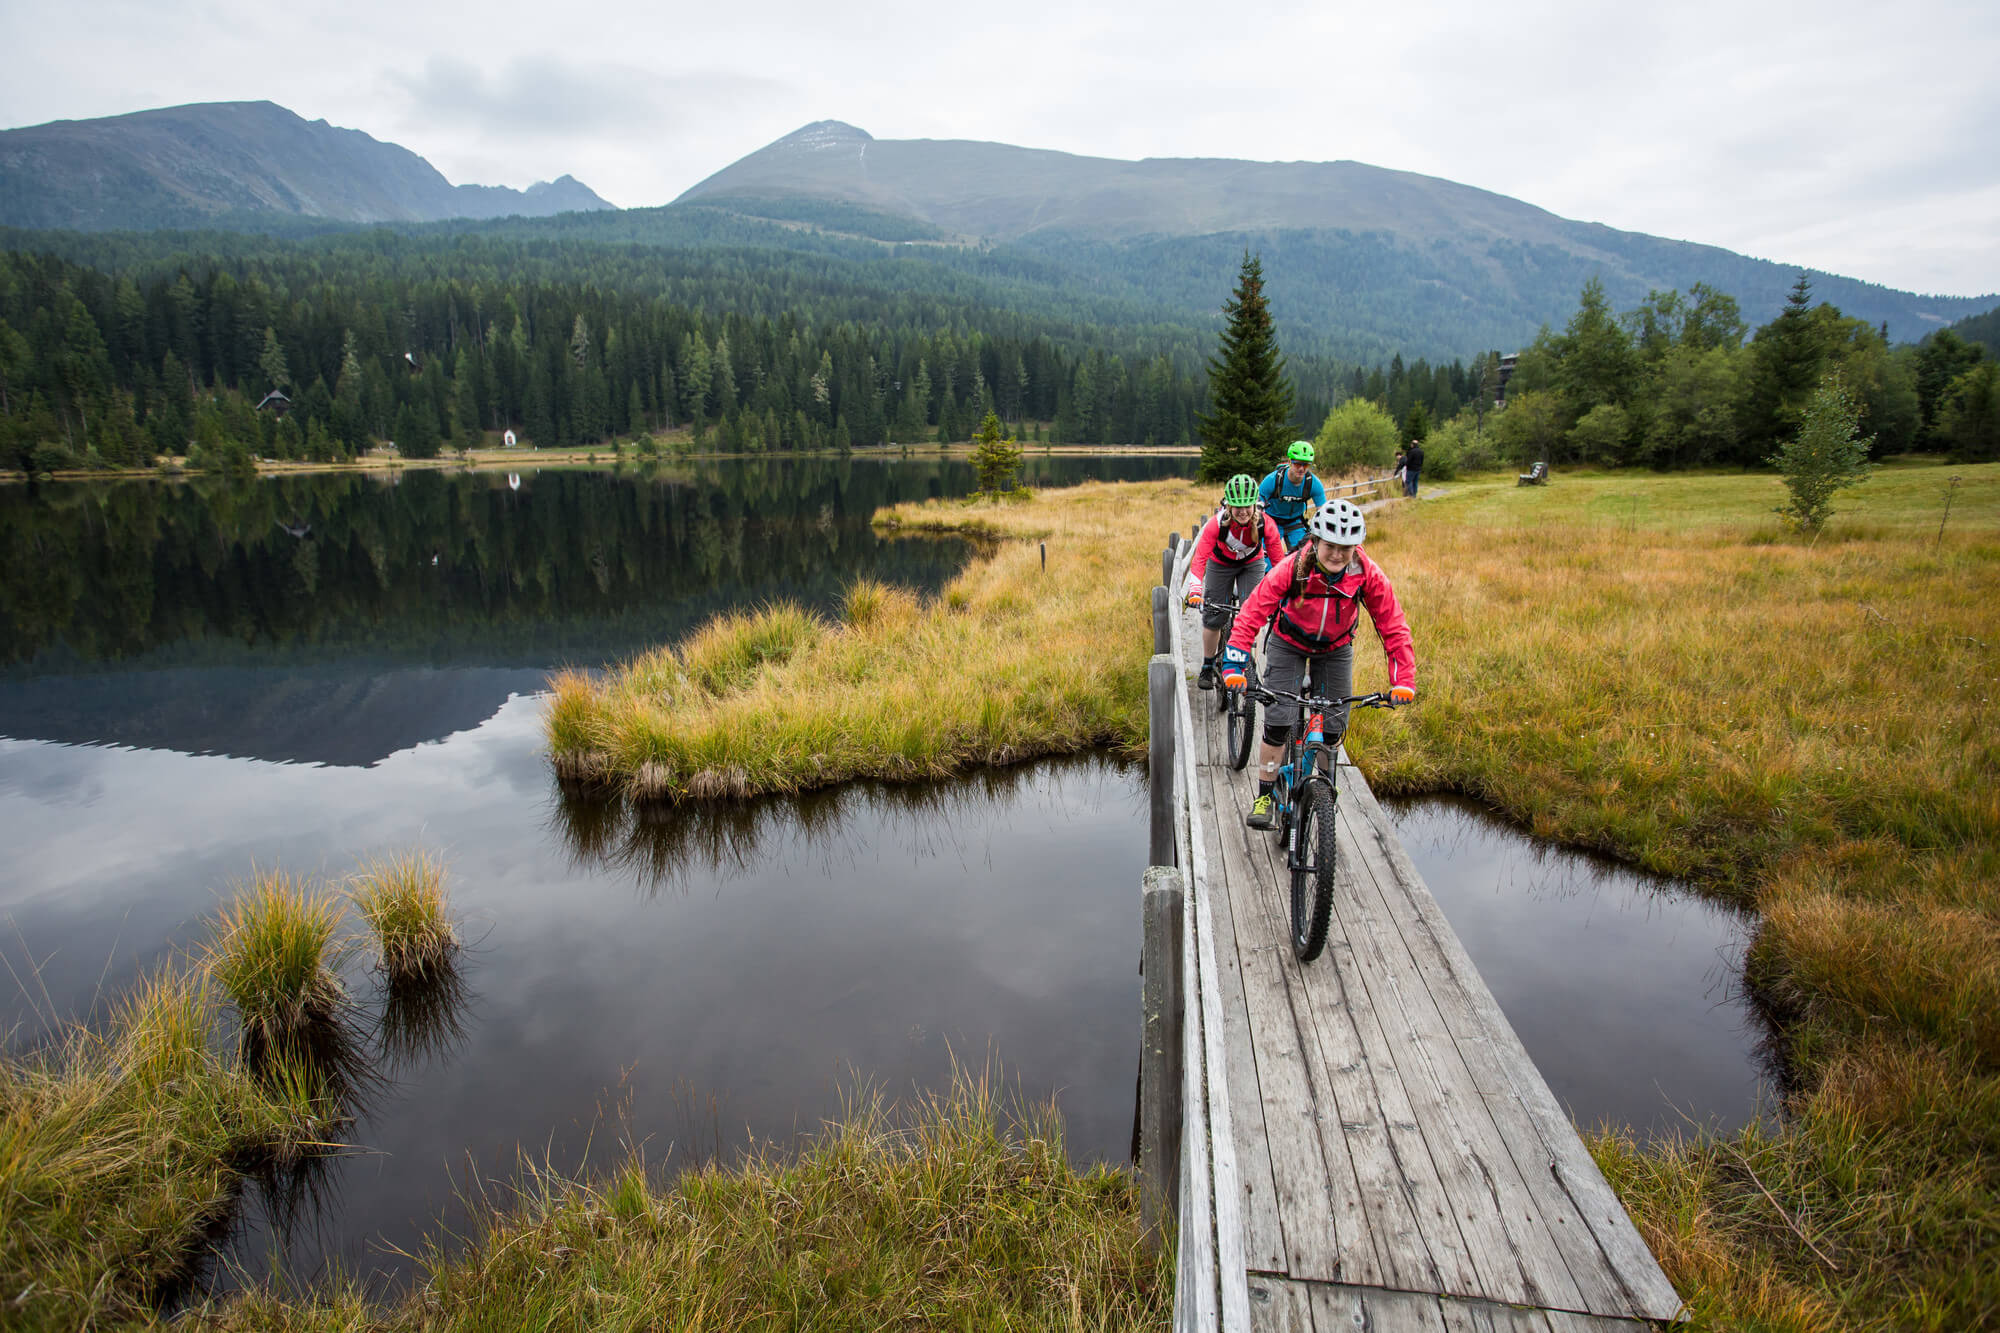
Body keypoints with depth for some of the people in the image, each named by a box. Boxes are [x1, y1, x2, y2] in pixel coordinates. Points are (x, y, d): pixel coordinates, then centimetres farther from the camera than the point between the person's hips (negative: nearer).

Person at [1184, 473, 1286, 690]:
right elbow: (1200, 558, -37)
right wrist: (1195, 591, -49)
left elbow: (1278, 559, -25)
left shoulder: (1265, 523, -30)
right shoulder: (1217, 523, -34)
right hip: (1221, 564, -1)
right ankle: (1207, 667, 18)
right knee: (1213, 617, -1)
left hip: (1252, 564, 1)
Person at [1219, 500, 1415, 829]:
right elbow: (1251, 614, -33)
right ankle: (1264, 796, 7)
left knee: (1334, 727, 1)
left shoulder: (1368, 575, -27)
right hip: (1288, 644, -2)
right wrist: (1233, 665, -43)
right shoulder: (1292, 568, -32)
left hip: (1335, 648, 2)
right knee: (1277, 722, -11)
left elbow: (1394, 628, -20)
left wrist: (1403, 681, -28)